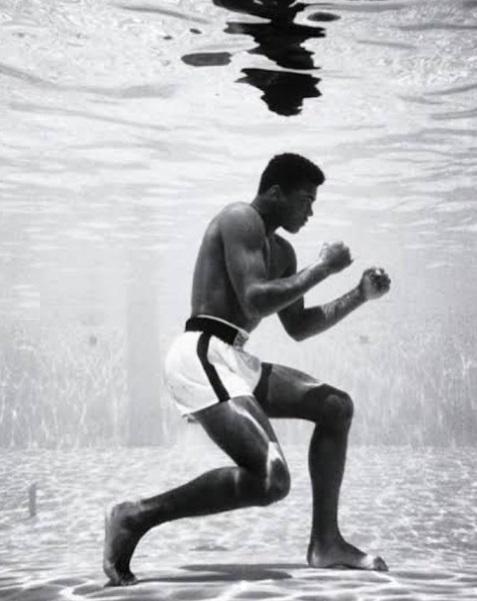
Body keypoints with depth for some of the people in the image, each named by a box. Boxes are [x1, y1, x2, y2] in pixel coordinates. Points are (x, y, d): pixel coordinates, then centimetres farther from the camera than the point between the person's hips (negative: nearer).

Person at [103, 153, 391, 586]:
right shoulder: (240, 219, -7)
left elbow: (298, 328, 25)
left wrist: (359, 296, 16)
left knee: (336, 407, 13)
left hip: (232, 362, 11)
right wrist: (323, 268, -9)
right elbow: (254, 303, -19)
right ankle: (136, 516, -11)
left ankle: (325, 542, 14)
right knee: (271, 481, -22)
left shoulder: (281, 252, 23)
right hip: (202, 357, -10)